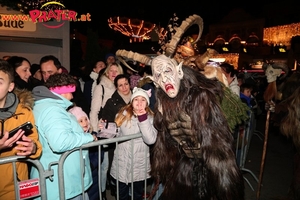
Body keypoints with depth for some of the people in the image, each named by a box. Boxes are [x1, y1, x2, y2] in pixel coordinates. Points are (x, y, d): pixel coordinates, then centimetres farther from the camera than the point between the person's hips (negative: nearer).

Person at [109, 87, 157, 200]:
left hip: (140, 165, 0)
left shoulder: (150, 117, -8)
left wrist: (143, 118, -24)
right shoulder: (123, 114, -6)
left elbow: (151, 140, -22)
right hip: (122, 163, 0)